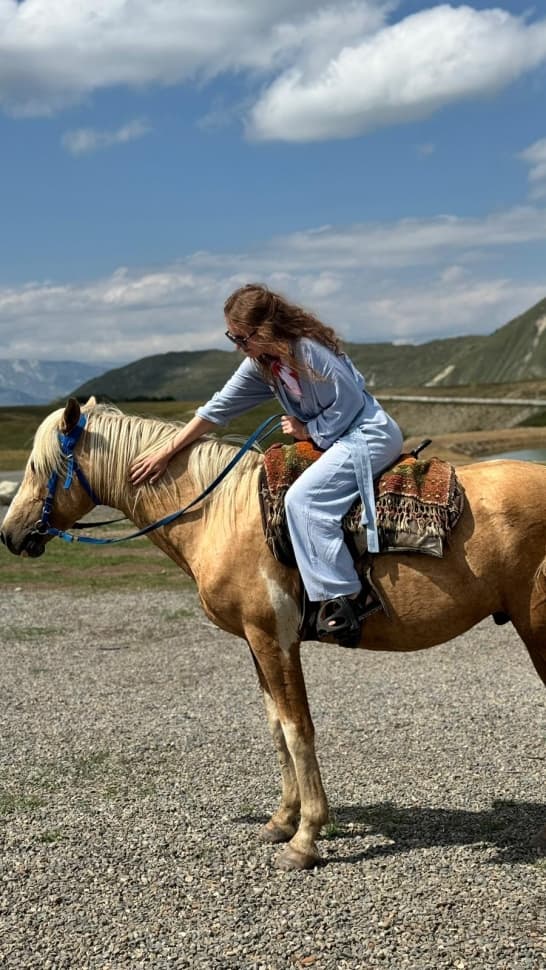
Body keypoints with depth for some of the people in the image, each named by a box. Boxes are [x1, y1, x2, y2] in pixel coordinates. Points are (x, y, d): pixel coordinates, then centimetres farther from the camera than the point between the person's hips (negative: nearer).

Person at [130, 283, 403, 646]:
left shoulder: (309, 351, -21)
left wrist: (306, 431, -9)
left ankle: (346, 596, -24)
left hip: (370, 433, -10)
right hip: (335, 437, 10)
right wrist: (166, 453, 7)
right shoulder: (261, 364, 5)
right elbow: (219, 408, 8)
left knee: (303, 497, -25)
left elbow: (347, 406, -19)